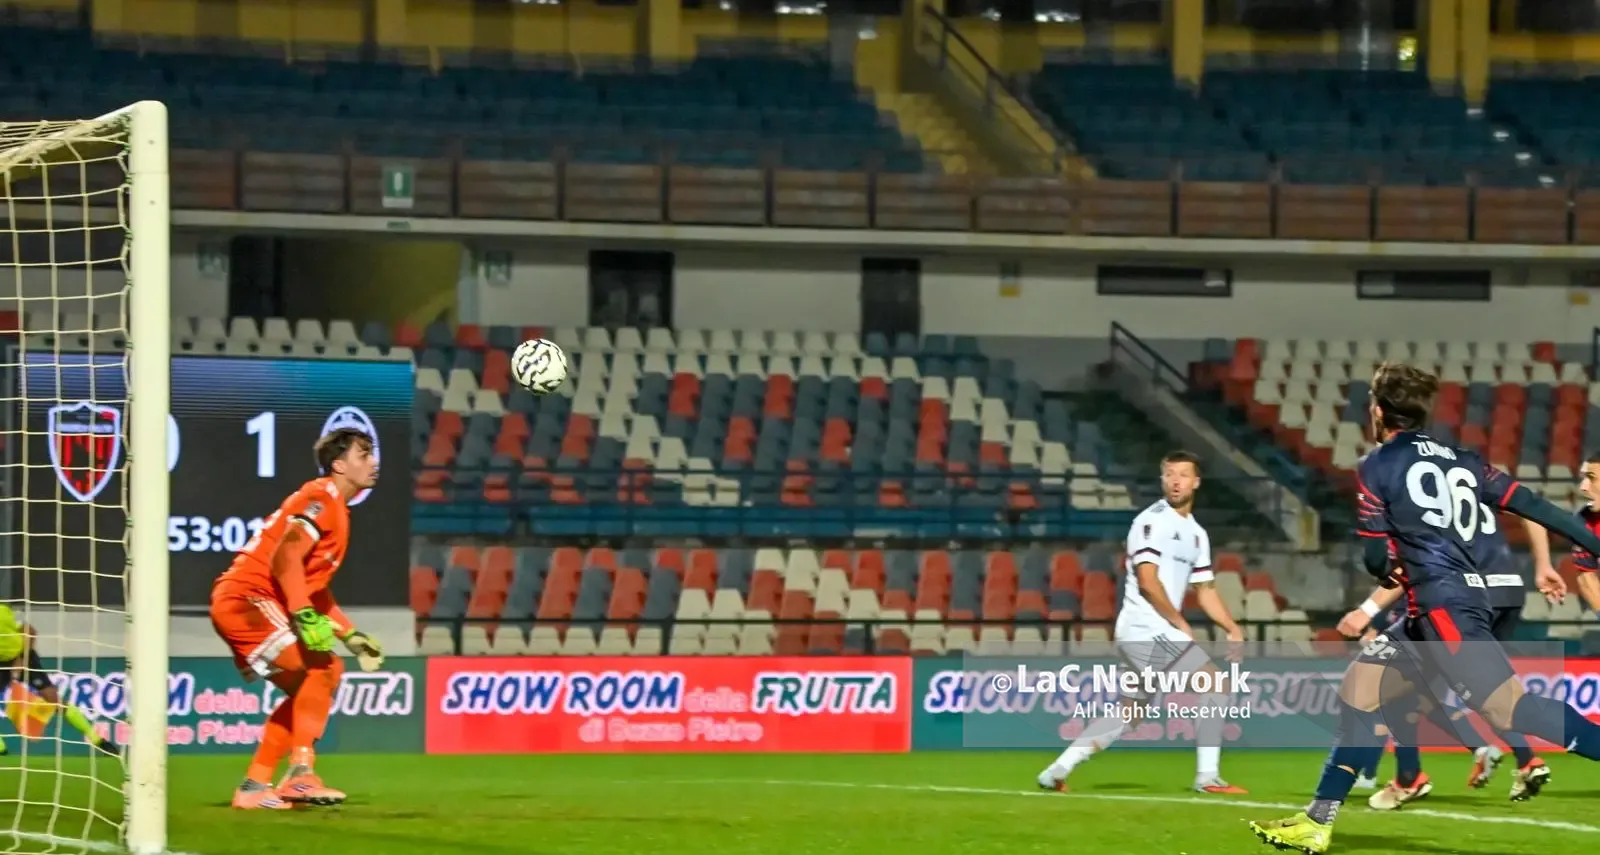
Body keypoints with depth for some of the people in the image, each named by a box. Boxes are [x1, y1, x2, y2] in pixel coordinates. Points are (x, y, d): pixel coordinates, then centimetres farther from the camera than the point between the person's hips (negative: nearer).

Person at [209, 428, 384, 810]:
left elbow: (314, 584, 28)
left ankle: (255, 786, 19)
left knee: (307, 690, 17)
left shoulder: (336, 510, 22)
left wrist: (349, 634, 23)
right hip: (247, 597, -11)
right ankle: (301, 775, -24)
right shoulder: (321, 498, -10)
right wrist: (305, 616, -29)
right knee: (322, 667, -18)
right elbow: (286, 557, -22)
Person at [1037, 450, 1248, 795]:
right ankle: (1208, 776, -8)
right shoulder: (1153, 521, -9)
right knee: (1214, 685, -9)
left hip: (1138, 636, 9)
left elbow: (1205, 590, 22)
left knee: (1129, 712, 12)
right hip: (1149, 630, -9)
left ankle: (1057, 772, 12)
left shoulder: (1196, 533, 18)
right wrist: (1180, 623, -10)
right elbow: (1148, 581, -17)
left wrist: (1232, 628, 10)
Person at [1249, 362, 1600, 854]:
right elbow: (1529, 505, 10)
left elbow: (1375, 558, -1)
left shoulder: (1377, 468, 0)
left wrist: (1389, 571, 22)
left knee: (1508, 708, -16)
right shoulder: (1460, 461, 17)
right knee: (1360, 687, 13)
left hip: (1442, 604, -9)